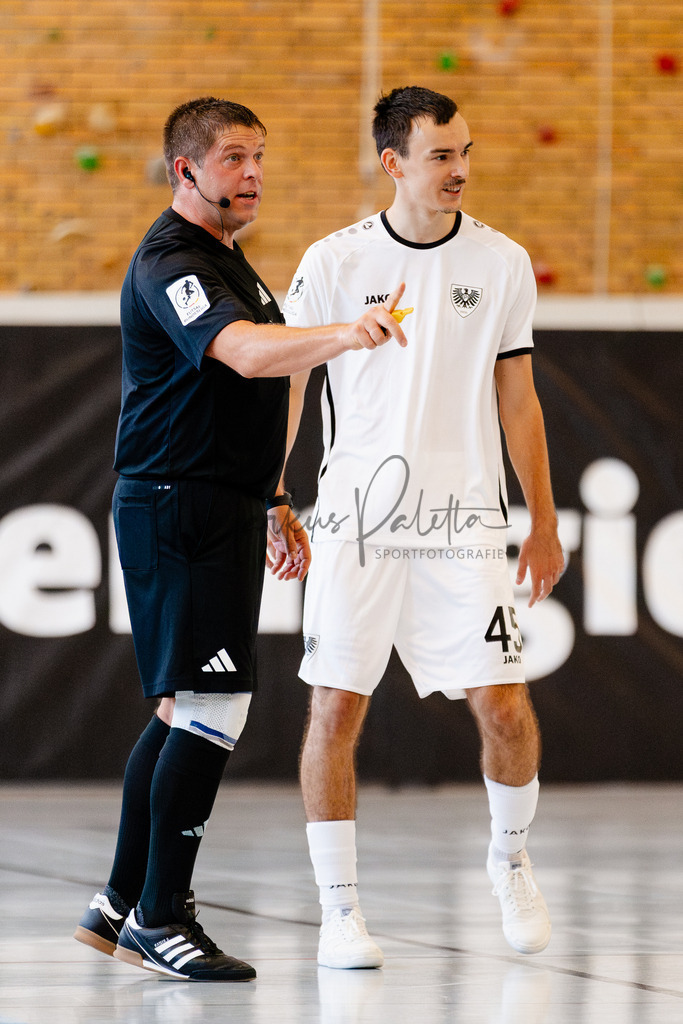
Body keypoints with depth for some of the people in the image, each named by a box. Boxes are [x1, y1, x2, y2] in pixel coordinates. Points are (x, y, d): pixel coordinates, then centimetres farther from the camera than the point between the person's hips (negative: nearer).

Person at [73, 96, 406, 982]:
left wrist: (272, 503, 25)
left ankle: (121, 905, 22)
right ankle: (159, 917, -8)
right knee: (213, 708, -13)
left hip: (222, 510, 11)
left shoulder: (229, 262, 19)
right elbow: (244, 352, -34)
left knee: (184, 711, 14)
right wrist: (342, 335, -49)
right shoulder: (172, 262, -15)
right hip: (177, 509, -11)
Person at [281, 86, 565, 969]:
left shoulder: (502, 263, 5)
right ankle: (339, 910, 6)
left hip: (465, 521, 1)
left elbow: (516, 399, 11)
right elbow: (283, 386, 7)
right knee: (336, 707, -4)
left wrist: (544, 524, 11)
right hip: (356, 521, -1)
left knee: (504, 706, -6)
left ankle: (510, 856, 22)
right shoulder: (334, 262, 0)